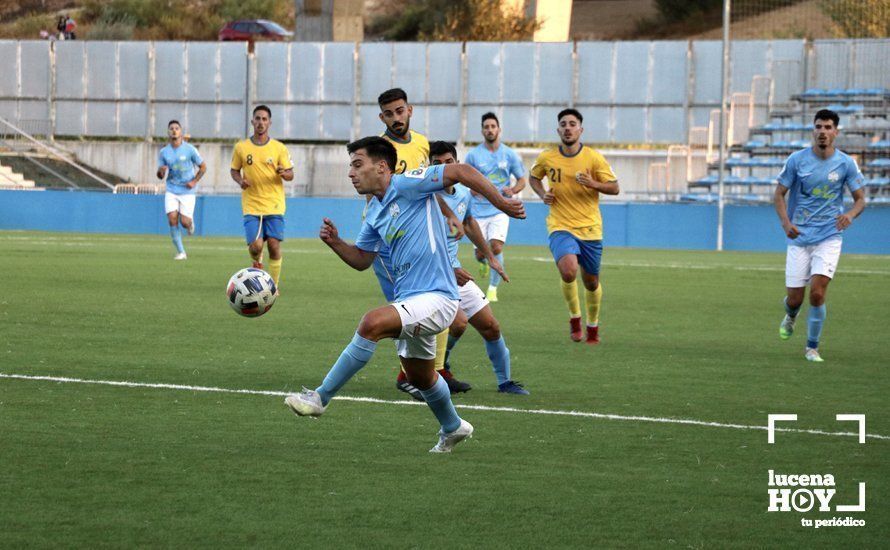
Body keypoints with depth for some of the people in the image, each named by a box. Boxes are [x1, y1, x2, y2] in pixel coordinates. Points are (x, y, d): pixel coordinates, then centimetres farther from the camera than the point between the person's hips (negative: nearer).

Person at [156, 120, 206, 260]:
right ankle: (181, 252, -5)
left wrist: (194, 181, -8)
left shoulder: (190, 149, -5)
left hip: (187, 192, -2)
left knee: (184, 222, -10)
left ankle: (191, 221, 30)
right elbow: (160, 176, 8)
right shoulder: (164, 152, 3)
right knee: (172, 219, -14)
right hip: (171, 191, 2)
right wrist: (161, 171, -16)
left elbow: (203, 167, 4)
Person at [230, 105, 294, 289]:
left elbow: (290, 175, 6)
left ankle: (274, 286, 7)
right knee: (255, 246, -11)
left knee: (274, 245, -7)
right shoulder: (241, 147, 5)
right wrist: (240, 181, -5)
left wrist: (284, 173, -17)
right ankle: (257, 262, 25)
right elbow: (234, 170, 16)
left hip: (274, 205, 0)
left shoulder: (279, 148, 3)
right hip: (251, 206, 0)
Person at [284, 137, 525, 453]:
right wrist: (334, 242, 1)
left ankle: (321, 397, -27)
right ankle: (453, 428, 48)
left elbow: (461, 172, -17)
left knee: (373, 323, -31)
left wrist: (502, 203, -20)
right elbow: (361, 259, 19)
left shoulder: (407, 185, -12)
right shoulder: (375, 212, 13)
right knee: (419, 377, 23)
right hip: (410, 299, 10)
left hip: (436, 297, -10)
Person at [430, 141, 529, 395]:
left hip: (455, 273, 7)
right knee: (459, 322, -27)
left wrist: (491, 257, 29)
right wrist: (449, 271, -29)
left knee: (490, 327, 9)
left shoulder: (464, 193, 3)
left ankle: (504, 381, 26)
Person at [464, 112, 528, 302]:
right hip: (479, 210, 1)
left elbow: (522, 180, 11)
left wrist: (512, 190, -11)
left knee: (496, 247, -20)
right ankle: (483, 262, 41)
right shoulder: (473, 155, 1)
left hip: (500, 210, -1)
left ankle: (493, 288, -5)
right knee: (480, 253, 1)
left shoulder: (509, 155, 3)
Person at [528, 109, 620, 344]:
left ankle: (593, 325, 37)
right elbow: (533, 178, 19)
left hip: (590, 229, 1)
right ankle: (574, 317, -2)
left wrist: (593, 184, -19)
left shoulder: (594, 158, -6)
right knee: (568, 270, -27)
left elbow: (614, 188, -1)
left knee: (591, 282, 11)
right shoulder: (546, 158, -2)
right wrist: (542, 194, -2)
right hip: (560, 227, -1)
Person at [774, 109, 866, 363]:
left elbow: (860, 199, 4)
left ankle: (812, 348, 2)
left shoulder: (846, 163, -2)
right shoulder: (797, 160, -3)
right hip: (799, 237, 1)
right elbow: (779, 194, 3)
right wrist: (785, 221, -14)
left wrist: (850, 214, -19)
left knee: (817, 292, -15)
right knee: (795, 298, 1)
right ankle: (790, 317, 40)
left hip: (829, 237, -1)